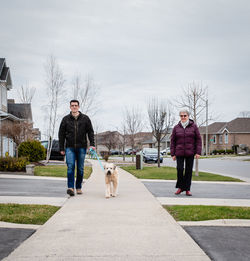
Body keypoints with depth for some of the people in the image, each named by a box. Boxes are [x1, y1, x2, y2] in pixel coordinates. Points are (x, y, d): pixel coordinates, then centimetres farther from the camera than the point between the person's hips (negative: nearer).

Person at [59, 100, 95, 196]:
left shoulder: (85, 118, 6)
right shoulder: (66, 119, 6)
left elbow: (90, 132, 7)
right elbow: (61, 134, 9)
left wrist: (92, 144, -5)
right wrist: (61, 148, 5)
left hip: (81, 147, 1)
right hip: (70, 147, -1)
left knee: (80, 168, 6)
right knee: (70, 166, -14)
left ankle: (78, 187, 16)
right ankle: (70, 187, -17)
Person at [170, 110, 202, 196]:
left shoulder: (193, 126, 3)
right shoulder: (176, 127, 6)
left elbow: (198, 139, 3)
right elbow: (173, 141, 8)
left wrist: (198, 152, -4)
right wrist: (173, 154, 3)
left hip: (190, 153, 0)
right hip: (179, 153, 0)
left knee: (189, 170, 2)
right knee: (180, 169, -7)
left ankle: (187, 189, 11)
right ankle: (180, 187, 11)